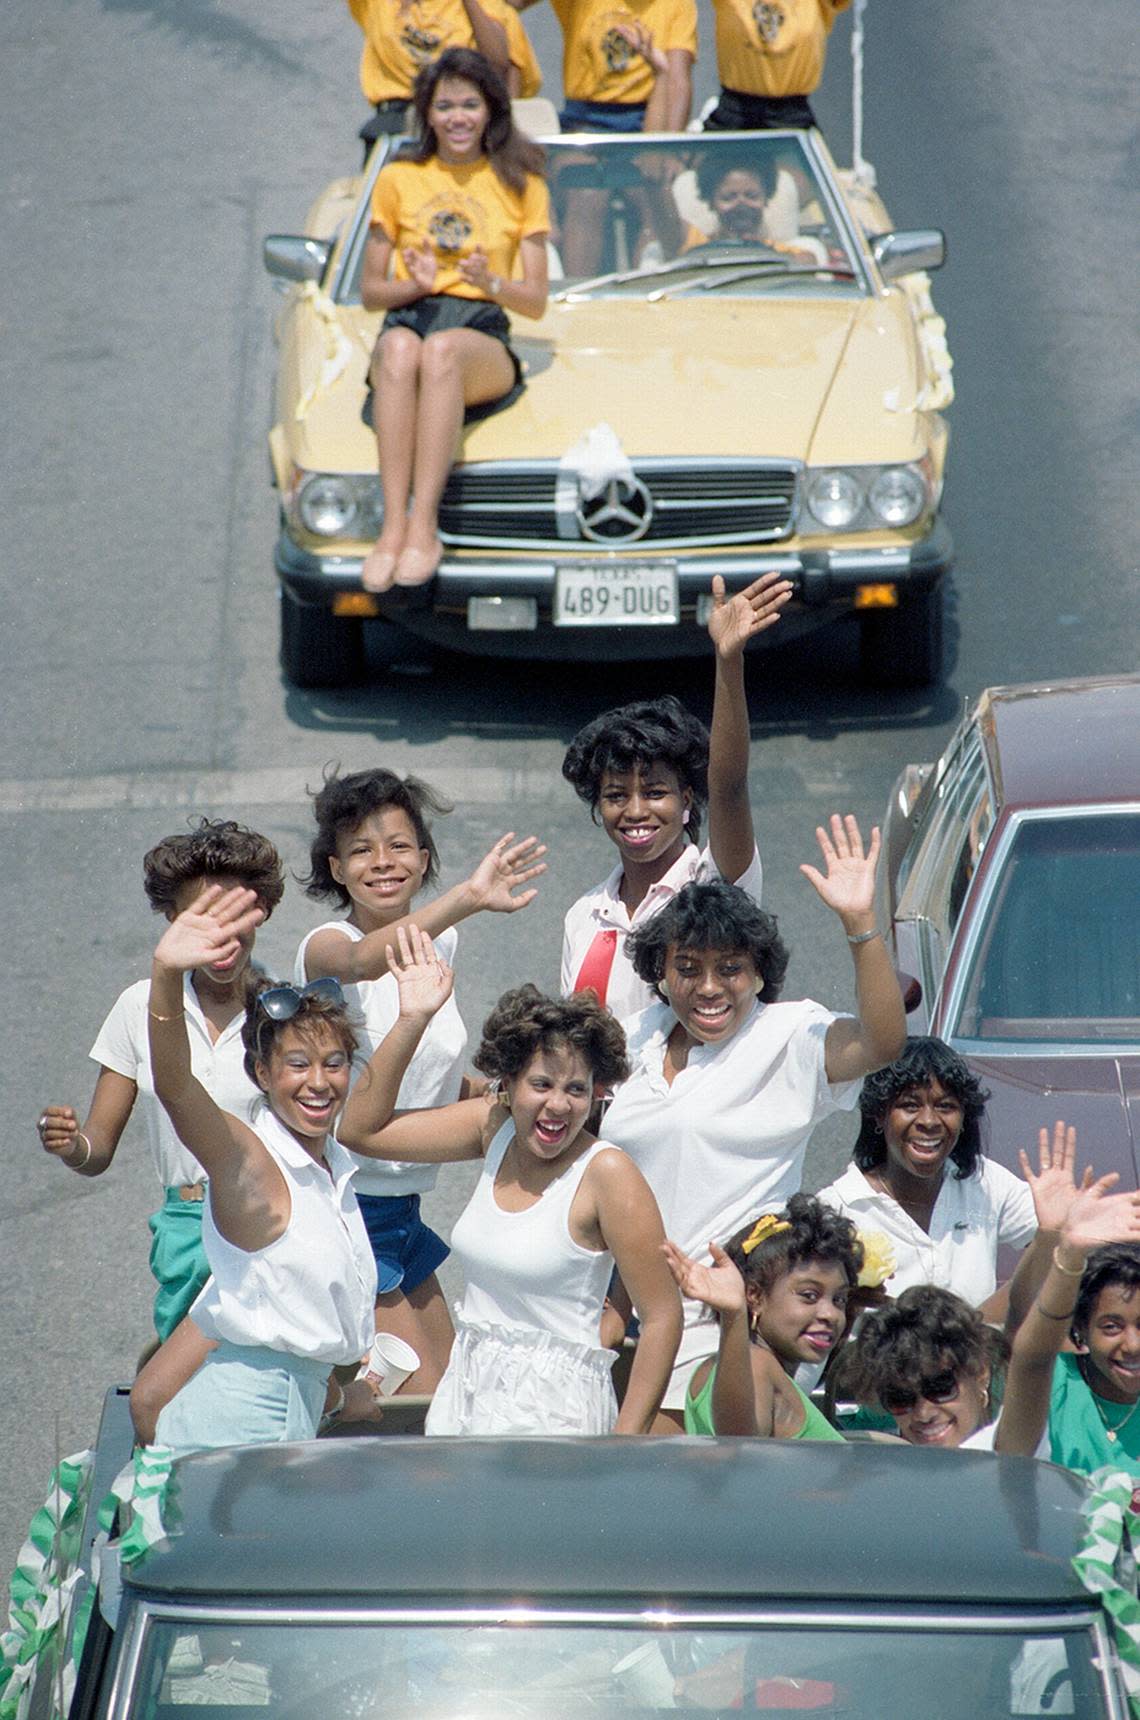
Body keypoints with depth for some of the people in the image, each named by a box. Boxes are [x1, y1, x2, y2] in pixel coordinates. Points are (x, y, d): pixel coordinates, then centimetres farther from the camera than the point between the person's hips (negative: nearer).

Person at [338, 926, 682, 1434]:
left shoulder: (606, 1173, -12)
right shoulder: (494, 1129, 5)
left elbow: (662, 1317, -12)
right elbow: (363, 1130, 11)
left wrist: (623, 1446, -16)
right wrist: (412, 1021, 2)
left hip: (552, 1411, -6)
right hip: (463, 1400, 6)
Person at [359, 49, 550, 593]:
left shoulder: (521, 186, 15)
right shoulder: (397, 180, 17)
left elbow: (536, 302, 10)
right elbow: (369, 292, 17)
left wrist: (490, 282, -11)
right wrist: (415, 284, -5)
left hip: (483, 337, -1)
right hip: (408, 318, 1)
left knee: (441, 349, -39)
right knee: (401, 347, -38)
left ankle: (424, 524, -46)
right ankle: (393, 524, -47)